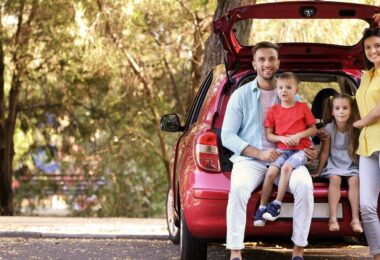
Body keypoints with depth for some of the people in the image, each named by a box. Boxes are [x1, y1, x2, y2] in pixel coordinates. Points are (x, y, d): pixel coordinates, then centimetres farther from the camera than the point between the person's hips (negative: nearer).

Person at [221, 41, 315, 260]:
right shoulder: (241, 95, 7)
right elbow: (227, 136, 1)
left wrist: (308, 148, -5)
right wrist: (259, 153, -12)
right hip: (250, 160, -1)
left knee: (304, 185, -31)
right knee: (238, 188, -35)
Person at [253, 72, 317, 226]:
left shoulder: (303, 108, 3)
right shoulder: (273, 111, 7)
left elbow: (313, 130, 5)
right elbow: (269, 135, 7)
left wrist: (299, 135, -12)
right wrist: (282, 138, -12)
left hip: (300, 150, -2)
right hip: (282, 150, 2)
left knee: (286, 167, -31)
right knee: (270, 172, -22)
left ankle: (277, 204, -24)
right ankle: (262, 208, -14)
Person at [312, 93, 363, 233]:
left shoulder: (355, 129, -8)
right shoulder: (329, 128, -8)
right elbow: (324, 152, -1)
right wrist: (318, 172, 1)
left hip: (352, 165, 0)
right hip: (334, 164, 0)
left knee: (354, 180, -27)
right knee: (335, 179, -28)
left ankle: (355, 219, -24)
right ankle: (333, 218, -29)